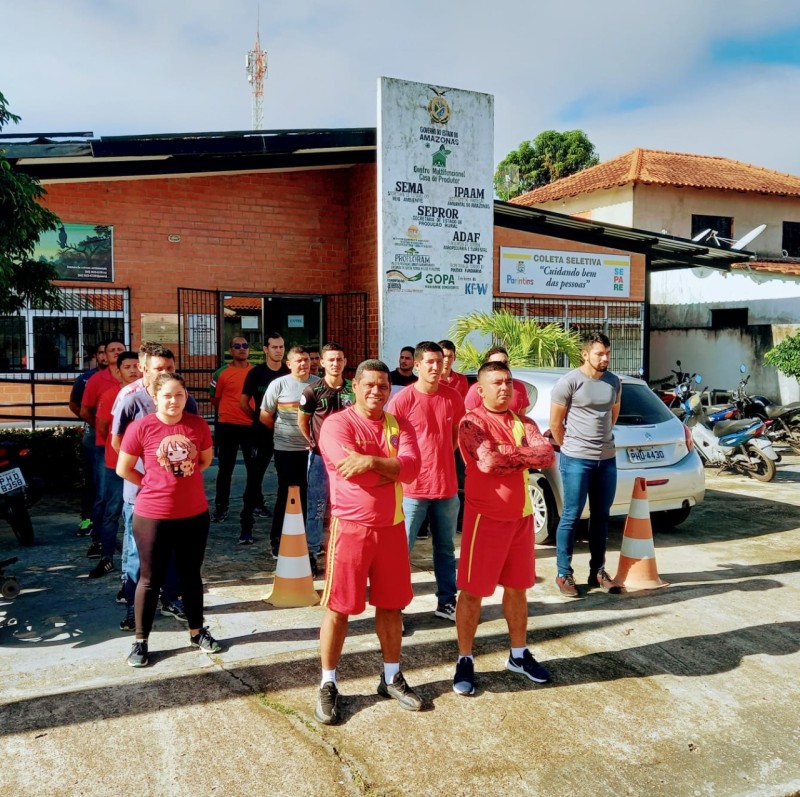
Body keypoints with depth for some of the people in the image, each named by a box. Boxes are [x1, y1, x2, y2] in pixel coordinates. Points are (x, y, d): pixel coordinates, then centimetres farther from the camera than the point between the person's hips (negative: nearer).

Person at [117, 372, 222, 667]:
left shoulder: (198, 425, -3)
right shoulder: (141, 427, -12)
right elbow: (123, 469, -3)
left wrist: (185, 476, 5)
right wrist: (154, 484, 0)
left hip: (195, 514, 3)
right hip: (152, 516, -3)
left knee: (191, 575, 17)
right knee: (151, 579, 9)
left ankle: (197, 632, 33)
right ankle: (141, 641, 23)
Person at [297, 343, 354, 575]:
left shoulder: (353, 390, 0)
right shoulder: (313, 391, -6)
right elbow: (302, 420, 6)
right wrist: (313, 442, 6)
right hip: (320, 456, -2)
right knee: (317, 507, 3)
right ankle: (311, 553, 13)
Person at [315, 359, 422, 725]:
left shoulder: (399, 426, 6)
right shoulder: (337, 423, -8)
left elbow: (412, 468, -10)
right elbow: (350, 467, -24)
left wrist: (373, 461, -23)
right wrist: (393, 468, -11)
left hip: (392, 527, 5)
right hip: (350, 527, -5)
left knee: (391, 604, 14)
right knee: (339, 607, 4)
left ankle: (392, 677, 31)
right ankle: (328, 685, 19)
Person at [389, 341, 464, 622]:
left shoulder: (453, 398, 2)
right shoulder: (402, 399, -11)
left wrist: (440, 457, 6)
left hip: (447, 487, 5)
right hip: (412, 488, -4)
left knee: (446, 548, 16)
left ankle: (446, 601, 29)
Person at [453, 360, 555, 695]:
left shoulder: (524, 423, 7)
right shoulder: (472, 423, -11)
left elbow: (547, 456, -8)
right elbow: (488, 462, -26)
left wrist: (508, 453, -19)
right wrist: (525, 458, -11)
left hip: (521, 516, 6)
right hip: (486, 517, -6)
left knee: (517, 587, 16)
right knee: (472, 590, 2)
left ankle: (519, 655, 31)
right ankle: (465, 661, 15)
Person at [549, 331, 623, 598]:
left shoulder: (614, 382, 7)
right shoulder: (569, 382, -11)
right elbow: (555, 423, -5)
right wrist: (572, 447, 4)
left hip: (607, 459, 6)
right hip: (576, 460, -6)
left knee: (601, 516, 12)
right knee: (571, 516, 0)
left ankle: (598, 572, 24)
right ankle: (564, 574, 10)